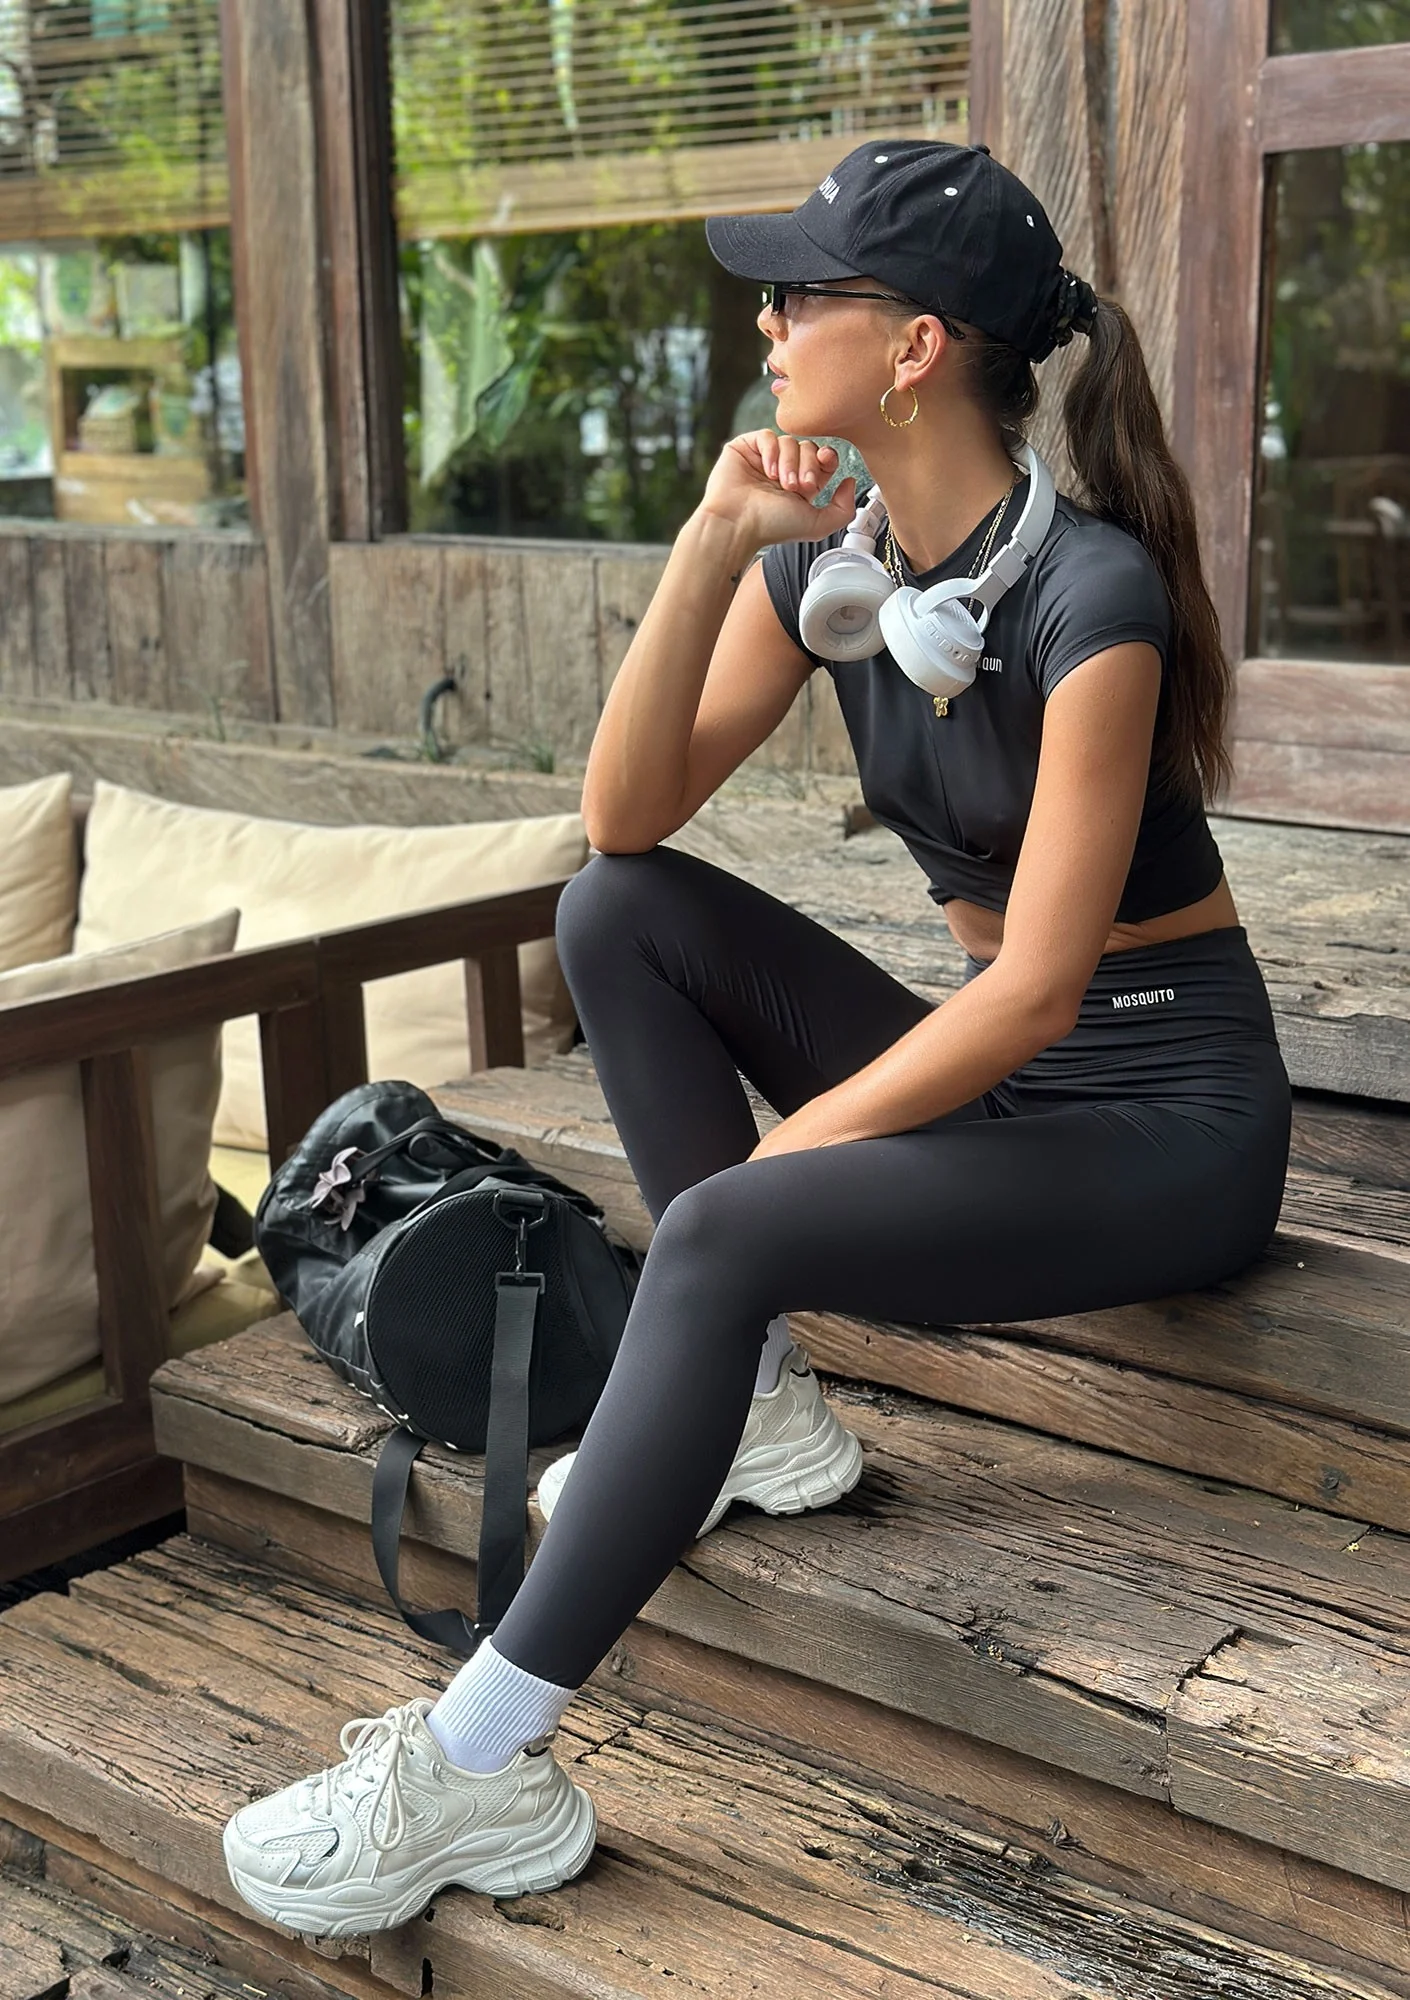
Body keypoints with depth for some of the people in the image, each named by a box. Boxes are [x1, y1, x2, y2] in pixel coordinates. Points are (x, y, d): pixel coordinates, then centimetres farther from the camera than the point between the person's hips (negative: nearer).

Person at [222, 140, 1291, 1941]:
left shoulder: (1090, 594, -21)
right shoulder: (829, 557, 1)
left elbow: (1043, 987, -22)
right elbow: (625, 817, -4)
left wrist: (778, 1155, -16)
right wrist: (711, 548, -14)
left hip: (1166, 1113, -7)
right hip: (991, 1054, 7)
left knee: (721, 1237, -29)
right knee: (620, 913, -6)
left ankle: (478, 1770, -23)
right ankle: (762, 1404, -5)